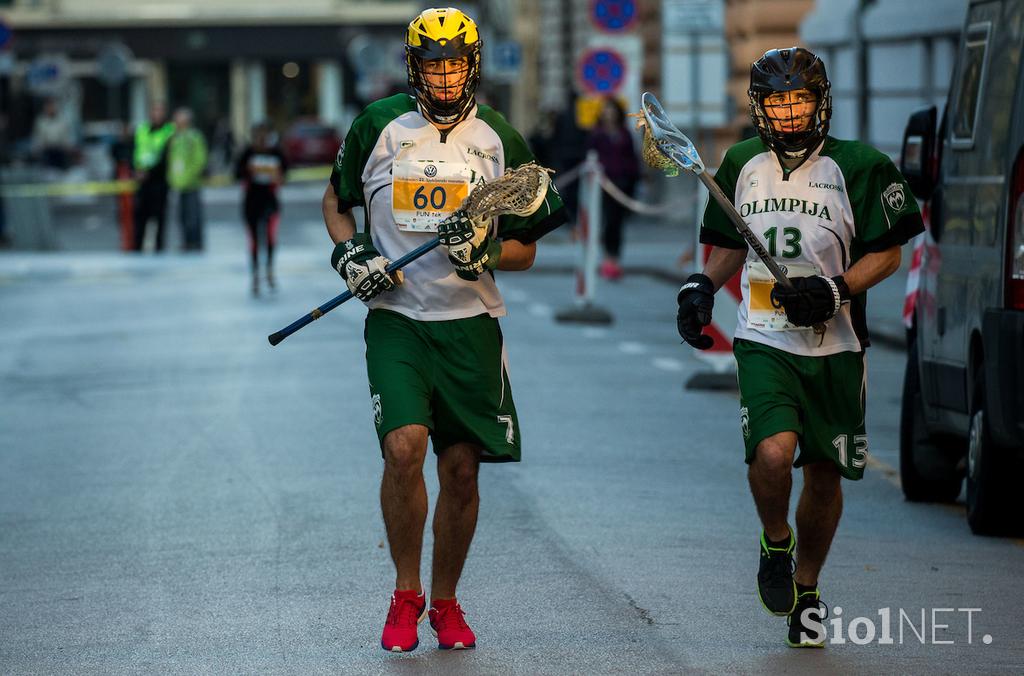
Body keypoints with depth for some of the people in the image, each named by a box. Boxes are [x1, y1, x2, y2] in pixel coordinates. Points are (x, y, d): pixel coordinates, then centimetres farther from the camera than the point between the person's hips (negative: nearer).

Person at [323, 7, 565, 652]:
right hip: (396, 316, -1)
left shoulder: (501, 140, 4)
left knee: (462, 467, 3)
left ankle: (446, 602, 21)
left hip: (470, 321, 1)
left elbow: (526, 249, 8)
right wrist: (349, 252, -2)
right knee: (404, 447, -19)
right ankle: (406, 595, -1)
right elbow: (336, 199, 17)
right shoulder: (379, 126, 1)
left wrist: (486, 250, -13)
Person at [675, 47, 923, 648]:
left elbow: (887, 254, -1)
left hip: (835, 346, 0)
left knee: (824, 475, 9)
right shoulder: (742, 165, 7)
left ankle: (806, 590, 31)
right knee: (772, 454, -22)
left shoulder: (857, 167, -4)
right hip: (763, 341, 0)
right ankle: (775, 543, 10)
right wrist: (704, 286, 3)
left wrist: (835, 290, -16)